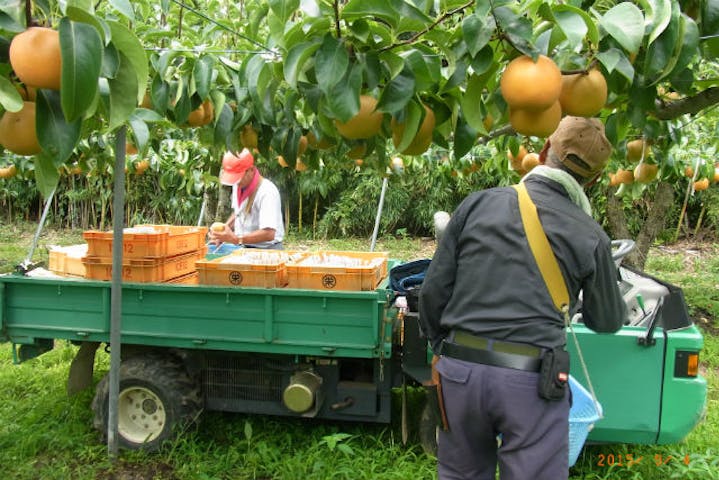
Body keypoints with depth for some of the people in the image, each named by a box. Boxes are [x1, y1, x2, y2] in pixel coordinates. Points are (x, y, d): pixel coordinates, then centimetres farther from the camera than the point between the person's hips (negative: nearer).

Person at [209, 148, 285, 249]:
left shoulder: (267, 192, -18)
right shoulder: (238, 185, 6)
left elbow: (269, 234, -25)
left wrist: (236, 239, -27)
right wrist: (223, 231, 6)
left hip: (266, 250, -7)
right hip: (242, 248, 7)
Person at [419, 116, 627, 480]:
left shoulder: (478, 204, 3)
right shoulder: (589, 236, 0)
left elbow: (434, 290, 3)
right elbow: (607, 322, 13)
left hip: (460, 368, 3)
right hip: (531, 380, -2)